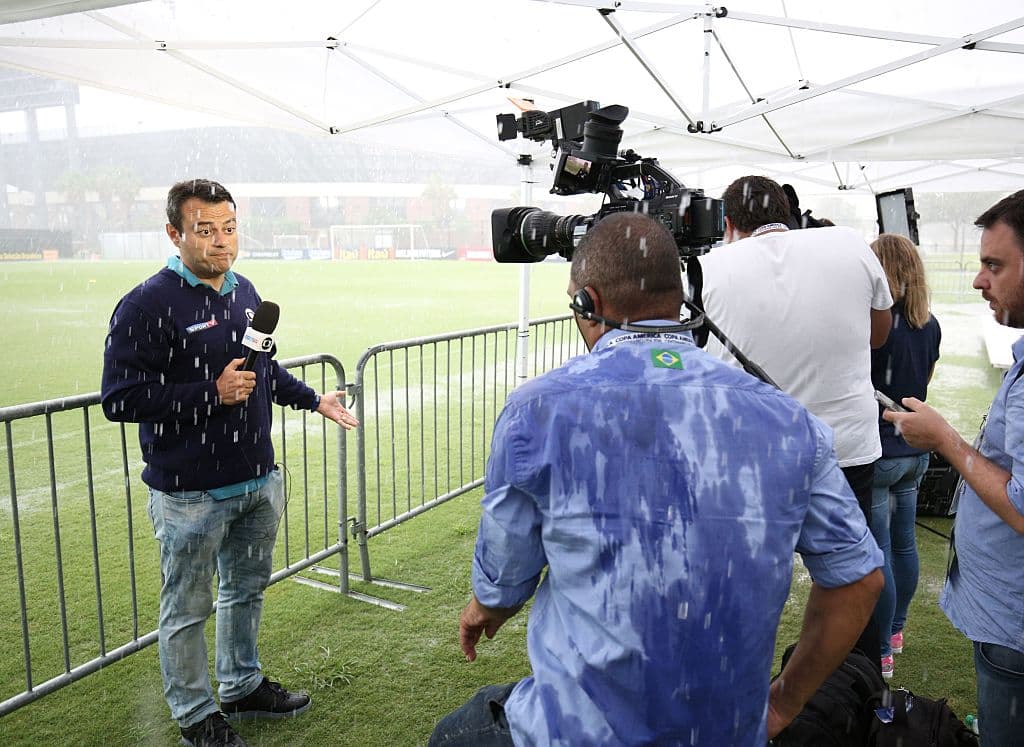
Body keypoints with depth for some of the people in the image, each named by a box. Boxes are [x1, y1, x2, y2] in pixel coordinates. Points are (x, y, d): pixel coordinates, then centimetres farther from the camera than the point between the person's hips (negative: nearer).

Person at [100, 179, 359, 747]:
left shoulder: (244, 291, 7)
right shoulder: (147, 305, -17)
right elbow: (119, 399, -20)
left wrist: (313, 400, 19)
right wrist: (212, 394, -24)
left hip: (257, 482, 8)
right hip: (191, 495, -7)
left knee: (246, 589, 22)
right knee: (187, 611, 9)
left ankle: (243, 687, 43)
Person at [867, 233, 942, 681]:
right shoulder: (930, 326, 4)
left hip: (876, 454, -8)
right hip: (914, 451, 8)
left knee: (876, 554, 0)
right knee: (903, 543, 19)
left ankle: (880, 653, 9)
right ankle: (895, 631, 35)